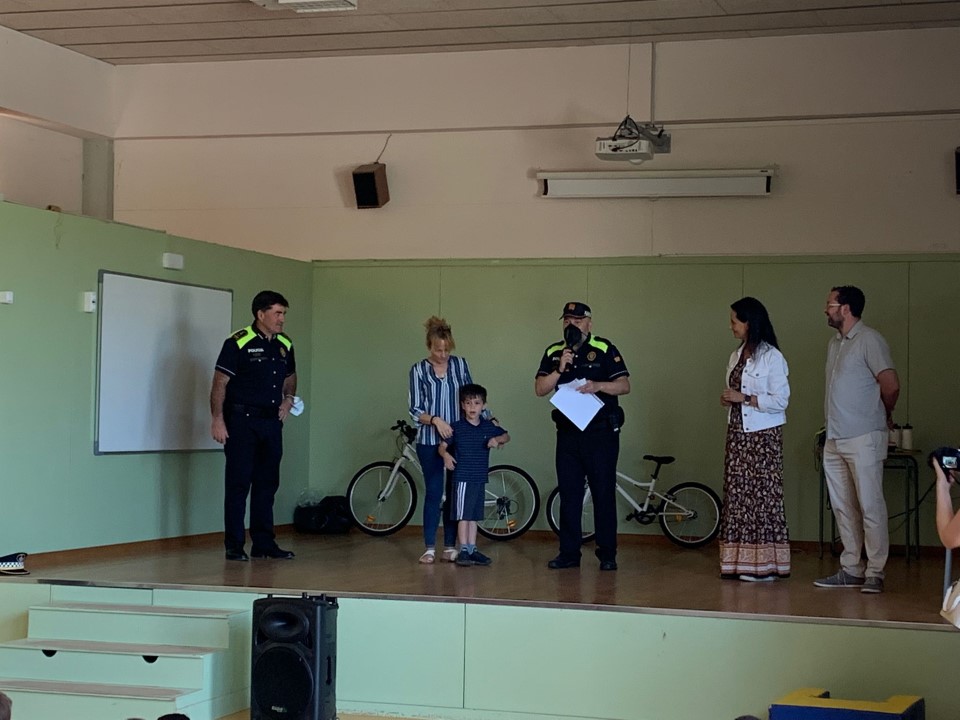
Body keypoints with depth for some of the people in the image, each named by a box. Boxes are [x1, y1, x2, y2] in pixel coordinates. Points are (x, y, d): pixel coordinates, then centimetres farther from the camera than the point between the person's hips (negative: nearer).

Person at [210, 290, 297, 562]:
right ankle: (234, 546, 4)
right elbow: (220, 383, -12)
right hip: (242, 420, -7)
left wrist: (288, 399, 10)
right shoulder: (238, 343, -11)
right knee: (238, 483, -3)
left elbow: (290, 376, 28)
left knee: (267, 484, 11)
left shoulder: (285, 345, 11)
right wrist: (217, 419, -17)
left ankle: (263, 543, 19)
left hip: (272, 422, 7)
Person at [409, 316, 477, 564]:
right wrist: (435, 420, -20)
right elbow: (415, 410, -5)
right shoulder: (419, 370, -2)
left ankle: (450, 546, 11)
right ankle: (429, 548, 5)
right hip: (430, 441, -2)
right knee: (434, 492, -2)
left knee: (454, 492, 4)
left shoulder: (460, 365, 4)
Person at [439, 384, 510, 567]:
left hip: (480, 478, 5)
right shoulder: (457, 427, -5)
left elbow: (506, 436, 19)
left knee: (473, 516, 12)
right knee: (463, 516, -5)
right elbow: (442, 446, -5)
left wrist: (497, 439, -3)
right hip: (463, 478, -5)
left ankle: (472, 550, 18)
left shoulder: (489, 426, 6)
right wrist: (446, 455, -27)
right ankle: (464, 550, -3)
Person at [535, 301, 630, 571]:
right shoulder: (553, 353, 10)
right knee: (569, 493, 6)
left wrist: (598, 385, -23)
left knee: (604, 493, -1)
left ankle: (607, 554, 5)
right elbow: (540, 389, 1)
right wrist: (560, 369, -13)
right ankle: (569, 553, 13)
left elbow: (624, 385, -7)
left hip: (600, 431, -4)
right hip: (567, 432, 4)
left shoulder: (604, 349, -2)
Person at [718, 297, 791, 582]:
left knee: (762, 495, -5)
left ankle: (766, 563, -1)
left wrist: (744, 398, -17)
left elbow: (780, 400, -14)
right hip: (738, 433, 7)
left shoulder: (772, 358, -10)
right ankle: (740, 561, 8)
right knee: (737, 494, 4)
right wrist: (727, 399, 3)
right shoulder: (735, 357, 15)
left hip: (763, 436, -7)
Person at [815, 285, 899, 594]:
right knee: (843, 507, 10)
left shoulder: (869, 340, -10)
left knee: (870, 506, -5)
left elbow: (891, 385, -14)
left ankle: (875, 573, -2)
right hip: (835, 439, 9)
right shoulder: (835, 343, 16)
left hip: (863, 438, -8)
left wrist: (885, 414, 2)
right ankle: (851, 569, 16)